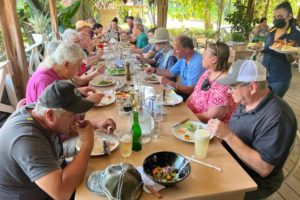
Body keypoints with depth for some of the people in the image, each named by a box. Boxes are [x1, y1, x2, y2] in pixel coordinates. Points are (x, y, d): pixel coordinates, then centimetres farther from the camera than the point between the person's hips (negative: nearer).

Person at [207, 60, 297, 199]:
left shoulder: (276, 118, -27)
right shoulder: (246, 101, -2)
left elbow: (263, 169, -29)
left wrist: (228, 135, -33)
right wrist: (220, 133, -8)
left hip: (254, 181, -7)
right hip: (229, 163, 7)